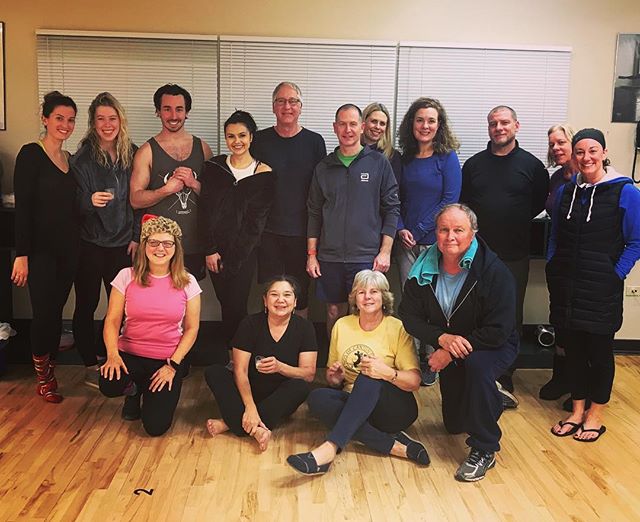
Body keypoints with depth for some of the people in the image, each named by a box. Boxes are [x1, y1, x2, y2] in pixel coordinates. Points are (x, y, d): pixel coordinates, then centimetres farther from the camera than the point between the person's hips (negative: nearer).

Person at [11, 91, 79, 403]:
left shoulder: (70, 160, 12)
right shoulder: (31, 154, -8)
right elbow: (22, 207, -13)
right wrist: (21, 254, -17)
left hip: (67, 248, 6)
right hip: (41, 249, -6)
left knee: (56, 310, 10)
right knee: (44, 311, -5)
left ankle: (49, 368, 24)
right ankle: (43, 374, 15)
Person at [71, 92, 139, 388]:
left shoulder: (132, 154, 1)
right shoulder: (82, 158, -9)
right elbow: (76, 204, -10)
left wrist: (136, 237, 4)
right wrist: (91, 201, -32)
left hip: (122, 242, 3)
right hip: (89, 243, -3)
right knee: (86, 305, 6)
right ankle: (91, 366, 19)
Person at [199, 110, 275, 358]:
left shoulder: (264, 174, -2)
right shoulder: (214, 167, 5)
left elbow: (256, 219, -5)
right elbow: (205, 210, 1)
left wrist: (233, 256, -8)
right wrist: (210, 250, -7)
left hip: (245, 251, -2)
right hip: (215, 250, 2)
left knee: (236, 306, -5)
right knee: (225, 304, 7)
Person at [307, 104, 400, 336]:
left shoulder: (379, 163, 0)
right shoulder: (324, 167, 8)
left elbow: (391, 209, 0)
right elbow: (314, 213, 11)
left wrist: (385, 251, -6)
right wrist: (311, 254, 6)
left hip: (367, 256, -2)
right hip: (330, 256, 3)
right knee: (334, 312, 11)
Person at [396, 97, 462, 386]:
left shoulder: (447, 158, -4)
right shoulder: (405, 159, 10)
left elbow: (449, 200, -10)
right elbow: (396, 200, 13)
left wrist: (419, 230, -12)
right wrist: (401, 229, -3)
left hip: (435, 241, -4)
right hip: (406, 242, 4)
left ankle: (429, 360, 15)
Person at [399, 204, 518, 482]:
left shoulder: (494, 272, -26)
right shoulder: (424, 270, -13)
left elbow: (498, 331, -28)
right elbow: (410, 317, -10)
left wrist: (451, 353, -28)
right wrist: (442, 338, -29)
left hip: (493, 346, -5)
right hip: (446, 350, 5)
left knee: (477, 364, -41)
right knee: (454, 424, 14)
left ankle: (484, 450, -24)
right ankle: (490, 401, 48)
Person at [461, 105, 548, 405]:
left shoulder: (531, 164, 3)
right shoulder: (473, 164, 8)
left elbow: (541, 202, 8)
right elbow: (461, 203, 10)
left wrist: (516, 222, 3)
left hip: (514, 256, -1)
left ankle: (503, 381, 15)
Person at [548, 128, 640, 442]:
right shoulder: (565, 191, 7)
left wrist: (614, 276, -11)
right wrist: (554, 273, 8)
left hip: (601, 290, -4)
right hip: (566, 287, 4)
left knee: (599, 350, 8)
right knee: (573, 348, 12)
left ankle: (596, 413, 25)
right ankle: (577, 410, 27)